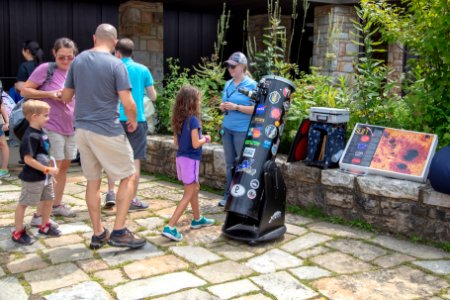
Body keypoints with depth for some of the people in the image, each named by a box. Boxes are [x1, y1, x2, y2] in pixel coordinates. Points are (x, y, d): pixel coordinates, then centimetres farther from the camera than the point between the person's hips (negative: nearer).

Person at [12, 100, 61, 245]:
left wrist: (49, 171, 17)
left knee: (48, 199, 17)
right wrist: (47, 169, -22)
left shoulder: (41, 133, 5)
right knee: (23, 203, 4)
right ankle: (18, 233, 15)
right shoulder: (30, 136, -22)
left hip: (45, 176, 9)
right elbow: (28, 159, -25)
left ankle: (45, 226, 35)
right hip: (32, 178, -9)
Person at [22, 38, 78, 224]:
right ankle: (39, 214, -3)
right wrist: (49, 94, -20)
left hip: (71, 128, 7)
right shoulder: (46, 69, -10)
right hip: (52, 127, -7)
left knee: (64, 166, 14)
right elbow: (25, 91, -9)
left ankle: (57, 205, 28)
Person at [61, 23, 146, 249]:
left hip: (81, 129, 6)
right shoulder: (115, 64, -10)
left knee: (93, 180, 14)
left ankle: (98, 233, 20)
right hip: (107, 131, -6)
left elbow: (65, 97, 14)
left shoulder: (78, 60, 7)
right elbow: (128, 103, -15)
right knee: (128, 177, 6)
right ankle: (119, 232, 3)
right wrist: (133, 121, 4)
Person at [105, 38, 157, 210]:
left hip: (117, 119, 0)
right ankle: (133, 200, 7)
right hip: (137, 119, 0)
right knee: (135, 160, 3)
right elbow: (153, 97, 5)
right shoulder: (143, 70, 3)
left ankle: (111, 193, 12)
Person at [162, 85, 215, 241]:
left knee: (195, 188, 24)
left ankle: (197, 219, 37)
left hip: (181, 158, 8)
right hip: (190, 160, -8)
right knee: (188, 195, -2)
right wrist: (205, 139, 1)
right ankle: (170, 227, -8)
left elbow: (176, 142, 12)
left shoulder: (178, 119, 7)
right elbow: (195, 144, -19)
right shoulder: (193, 120, -17)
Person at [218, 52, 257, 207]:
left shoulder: (251, 85, -8)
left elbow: (256, 109, -13)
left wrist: (236, 107, -20)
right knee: (230, 163, 13)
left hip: (243, 130, -6)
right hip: (227, 129, 6)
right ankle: (229, 196, 22)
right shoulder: (228, 84, 11)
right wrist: (222, 106, -2)